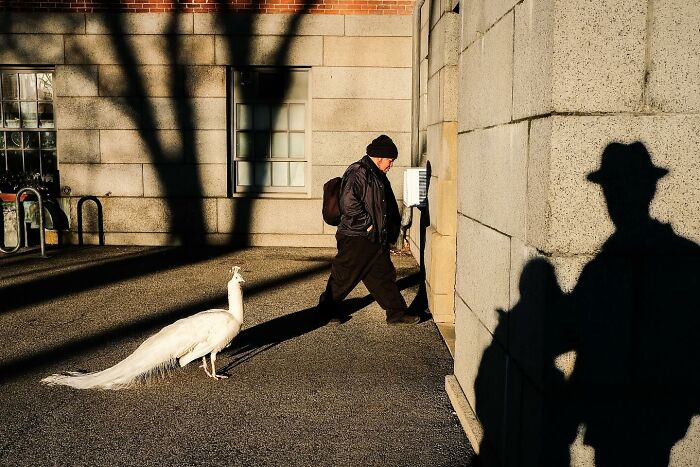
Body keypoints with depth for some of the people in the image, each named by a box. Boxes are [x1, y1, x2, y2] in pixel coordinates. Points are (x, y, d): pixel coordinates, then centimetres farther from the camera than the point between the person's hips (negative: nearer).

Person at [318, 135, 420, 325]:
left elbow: (389, 206, 24)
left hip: (377, 238, 9)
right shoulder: (357, 172, -16)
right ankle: (328, 307, 21)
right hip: (356, 238, -9)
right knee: (344, 276, 4)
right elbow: (349, 203, -25)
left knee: (384, 275, 12)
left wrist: (393, 227, 15)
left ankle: (397, 313, 18)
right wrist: (367, 224, -18)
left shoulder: (378, 175, 15)